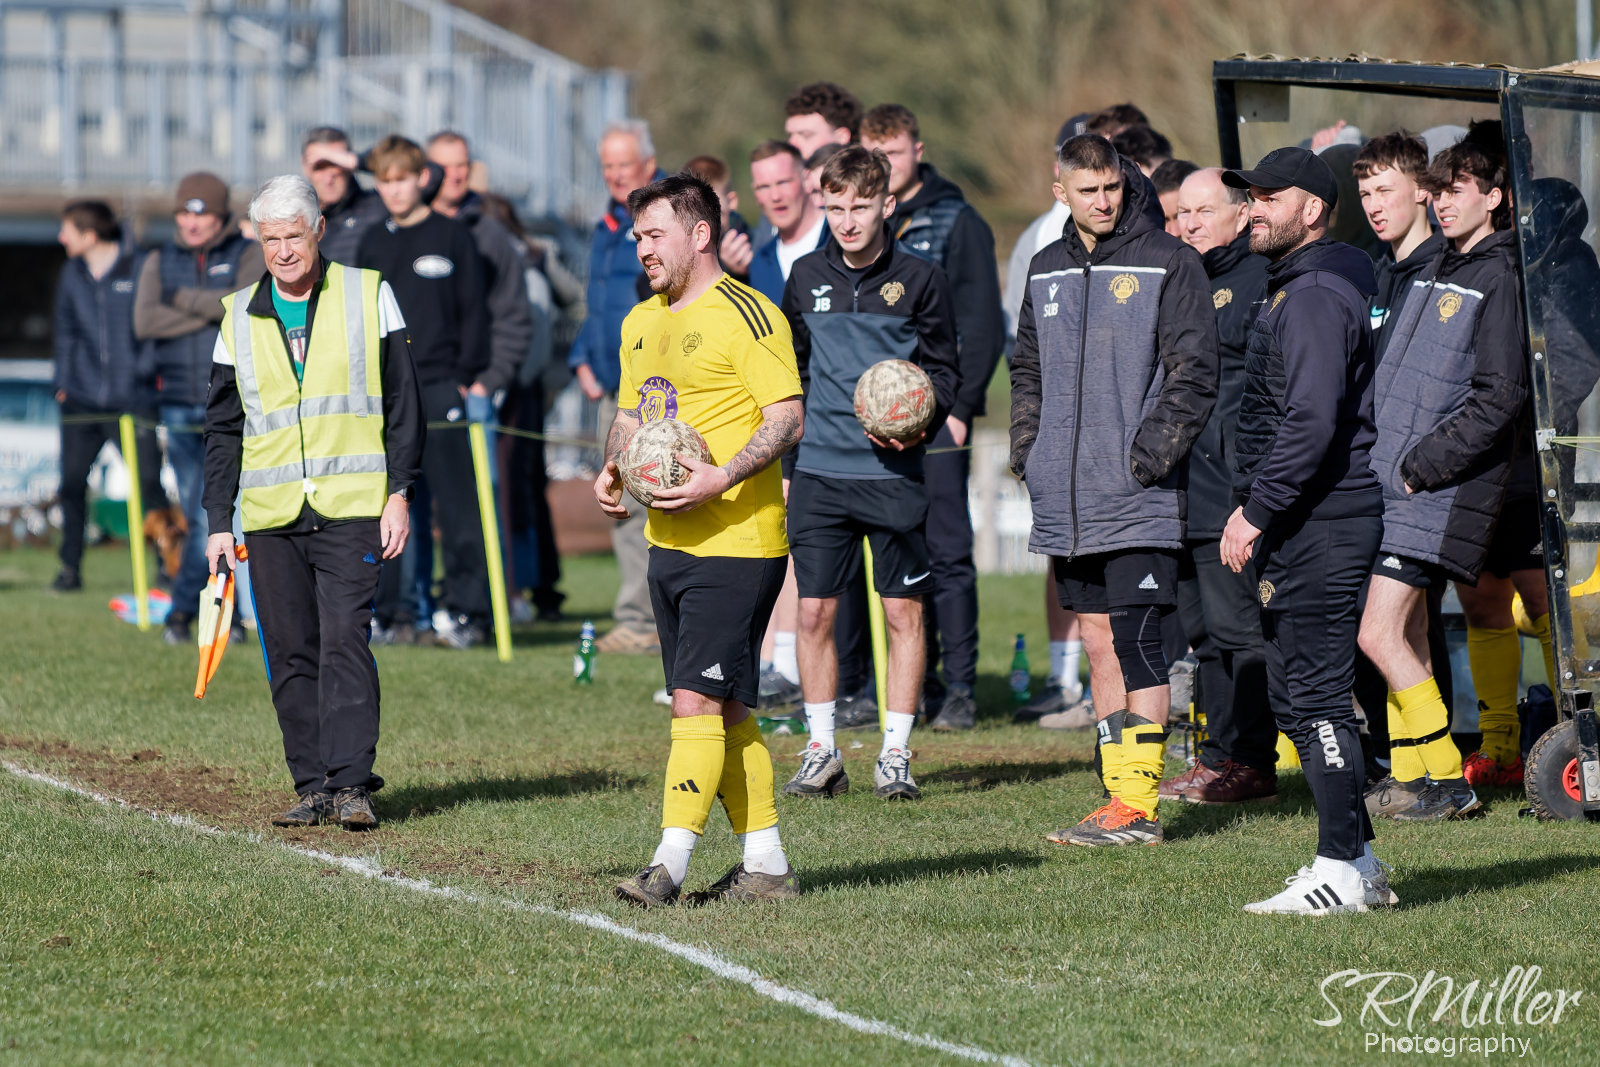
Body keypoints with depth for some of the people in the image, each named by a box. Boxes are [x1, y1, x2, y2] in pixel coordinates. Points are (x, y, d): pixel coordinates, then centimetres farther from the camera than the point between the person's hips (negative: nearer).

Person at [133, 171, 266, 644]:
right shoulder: (160, 262, 12)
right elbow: (145, 321, -4)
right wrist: (213, 312, -8)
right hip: (179, 405, 4)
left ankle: (184, 607, -9)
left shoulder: (248, 255, 4)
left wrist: (183, 300, -8)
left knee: (211, 510, -13)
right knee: (198, 513, 4)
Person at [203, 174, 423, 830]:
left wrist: (399, 493, -3)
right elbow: (223, 427, 15)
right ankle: (313, 785, 8)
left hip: (352, 506, -3)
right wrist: (218, 522, 9)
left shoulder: (367, 296, 4)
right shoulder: (240, 316, 12)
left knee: (344, 641, -13)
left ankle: (351, 784, -14)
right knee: (290, 655, 2)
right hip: (270, 516, 3)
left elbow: (402, 403, 5)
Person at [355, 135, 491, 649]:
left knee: (456, 503, -5)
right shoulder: (372, 245, 13)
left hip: (440, 388, -4)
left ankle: (465, 610, -3)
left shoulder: (454, 238, 4)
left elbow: (473, 313, 3)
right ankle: (390, 614, 6)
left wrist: (468, 377, -5)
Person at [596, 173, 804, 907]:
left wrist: (722, 478, -26)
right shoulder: (641, 323, 16)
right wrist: (613, 468, 6)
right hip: (669, 542, 9)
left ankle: (671, 861, -16)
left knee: (698, 700, -13)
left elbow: (788, 418, -14)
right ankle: (766, 863, 15)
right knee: (724, 709, 10)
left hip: (735, 540, -9)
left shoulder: (745, 314, -10)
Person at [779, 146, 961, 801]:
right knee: (814, 611, 1)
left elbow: (944, 369, 4)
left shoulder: (918, 280, -1)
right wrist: (786, 445, 13)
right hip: (819, 471, 2)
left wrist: (919, 420, -15)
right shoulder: (807, 278, 7)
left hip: (893, 472, -2)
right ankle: (821, 752, 12)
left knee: (903, 611, 0)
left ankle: (896, 754, 8)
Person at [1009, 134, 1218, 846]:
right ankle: (1122, 797, 14)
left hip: (1137, 496, -6)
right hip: (1066, 503, 6)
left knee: (1134, 640, -10)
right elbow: (1027, 368, 24)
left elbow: (1194, 371, -6)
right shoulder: (1047, 271, 15)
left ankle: (1138, 805, -10)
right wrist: (1028, 447, 10)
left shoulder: (1167, 263, -3)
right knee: (1098, 643, 9)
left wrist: (1150, 452, -14)